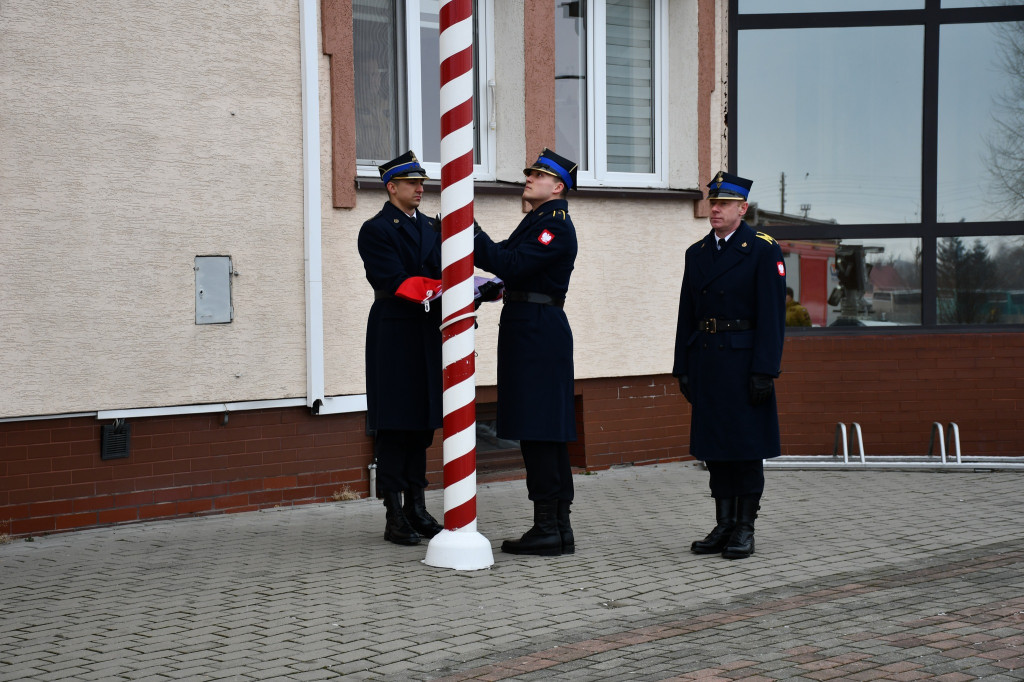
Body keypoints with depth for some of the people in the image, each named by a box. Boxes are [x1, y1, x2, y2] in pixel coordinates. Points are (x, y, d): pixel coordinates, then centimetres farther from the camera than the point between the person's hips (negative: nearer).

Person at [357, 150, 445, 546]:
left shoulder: (432, 227, 17)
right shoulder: (375, 230, -3)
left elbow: (443, 273, 9)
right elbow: (393, 282, -14)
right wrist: (434, 289, -25)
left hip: (428, 335, 7)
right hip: (395, 339, -6)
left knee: (421, 425, 9)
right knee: (393, 427, -4)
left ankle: (417, 509, 15)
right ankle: (395, 517, 0)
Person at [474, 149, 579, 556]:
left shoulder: (555, 225, -11)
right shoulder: (537, 221, 21)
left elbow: (510, 265, -20)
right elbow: (504, 260, 16)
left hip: (538, 335, -10)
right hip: (528, 334, 10)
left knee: (538, 432, -8)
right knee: (543, 433, 11)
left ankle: (548, 529, -3)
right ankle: (558, 526, 17)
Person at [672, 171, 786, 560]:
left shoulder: (764, 251, -5)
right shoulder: (696, 254, 13)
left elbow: (772, 315, -10)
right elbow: (686, 317, 13)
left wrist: (765, 371, -16)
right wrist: (683, 368, 9)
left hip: (744, 362, -5)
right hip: (706, 363, 6)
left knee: (747, 447, -1)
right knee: (715, 447, 8)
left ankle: (745, 531, 8)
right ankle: (724, 527, 16)